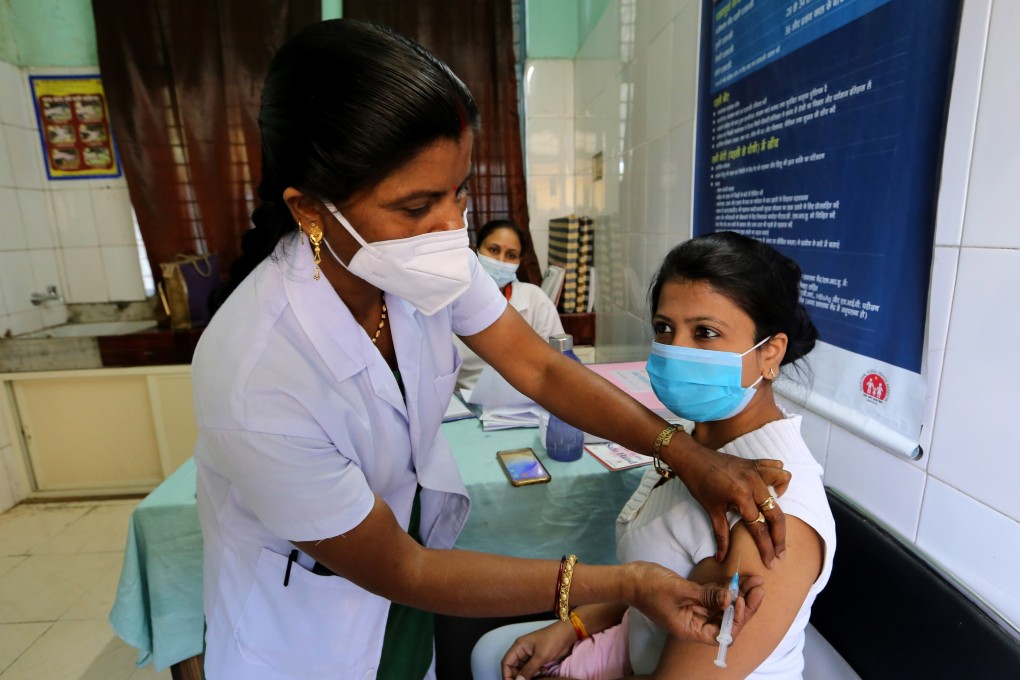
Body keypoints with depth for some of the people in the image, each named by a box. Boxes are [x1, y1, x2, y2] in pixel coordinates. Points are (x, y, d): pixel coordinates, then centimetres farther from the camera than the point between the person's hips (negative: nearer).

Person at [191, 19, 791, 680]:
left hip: (410, 539, 4)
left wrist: (686, 452, -23)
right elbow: (397, 571, -26)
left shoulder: (422, 261, -21)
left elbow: (541, 367, -12)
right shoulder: (256, 385, -37)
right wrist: (624, 583, -27)